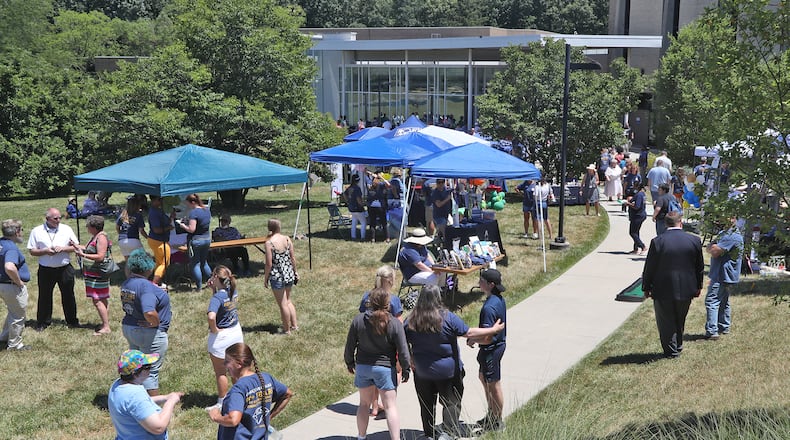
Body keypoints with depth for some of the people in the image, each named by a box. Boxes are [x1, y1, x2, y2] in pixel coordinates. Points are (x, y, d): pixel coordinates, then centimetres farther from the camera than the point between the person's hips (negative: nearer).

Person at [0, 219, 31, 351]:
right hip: (13, 287, -9)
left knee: (13, 313, 27)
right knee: (18, 316, 7)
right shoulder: (11, 248, -25)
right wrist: (19, 281, -25)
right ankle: (14, 345, 19)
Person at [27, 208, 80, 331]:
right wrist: (45, 251, -17)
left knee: (68, 296, 9)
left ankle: (72, 321, 22)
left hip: (65, 269, 1)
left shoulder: (66, 229, 2)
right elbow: (32, 251, 0)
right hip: (45, 270, -1)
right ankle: (43, 322, 21)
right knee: (44, 297, 8)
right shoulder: (37, 231, -2)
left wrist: (63, 249, -14)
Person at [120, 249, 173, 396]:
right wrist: (157, 324, -20)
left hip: (129, 328, 9)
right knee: (151, 371, 1)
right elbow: (149, 313, -38)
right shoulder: (146, 286, -26)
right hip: (149, 334, -9)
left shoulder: (126, 284, 4)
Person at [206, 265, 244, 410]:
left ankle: (222, 403, 21)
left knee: (220, 373, 10)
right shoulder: (234, 292, -4)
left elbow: (211, 316, -41)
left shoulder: (217, 297, -26)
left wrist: (214, 329, -23)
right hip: (236, 332, 7)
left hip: (221, 336, -7)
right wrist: (214, 289, 1)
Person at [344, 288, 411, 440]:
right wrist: (405, 369, 3)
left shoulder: (358, 320, -6)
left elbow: (350, 345, 1)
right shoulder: (395, 324, -12)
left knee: (364, 403, 18)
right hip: (386, 368, -3)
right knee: (390, 406, 2)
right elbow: (403, 351, -10)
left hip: (363, 366, 3)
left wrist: (349, 362, 17)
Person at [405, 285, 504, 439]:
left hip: (422, 372, 3)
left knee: (427, 405, 15)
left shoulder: (411, 321, -6)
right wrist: (493, 330, -3)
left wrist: (411, 362, 15)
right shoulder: (448, 318, -16)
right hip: (448, 371, -3)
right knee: (451, 403, 8)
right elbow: (469, 333, -12)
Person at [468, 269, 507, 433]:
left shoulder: (489, 307, -29)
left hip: (491, 349, -10)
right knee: (484, 378, 25)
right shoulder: (500, 300, 1)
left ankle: (498, 422, 21)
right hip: (499, 344, 10)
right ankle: (491, 415, 39)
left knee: (494, 385, 6)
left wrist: (472, 339, -10)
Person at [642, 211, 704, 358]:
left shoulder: (657, 242, -15)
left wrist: (646, 288, 3)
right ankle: (678, 347, 33)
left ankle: (671, 351, 16)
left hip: (663, 290, -4)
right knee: (680, 321, 22)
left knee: (666, 322, 11)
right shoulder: (694, 240, -5)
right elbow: (699, 266, 6)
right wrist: (698, 286, 18)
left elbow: (649, 268, -8)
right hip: (686, 289, 4)